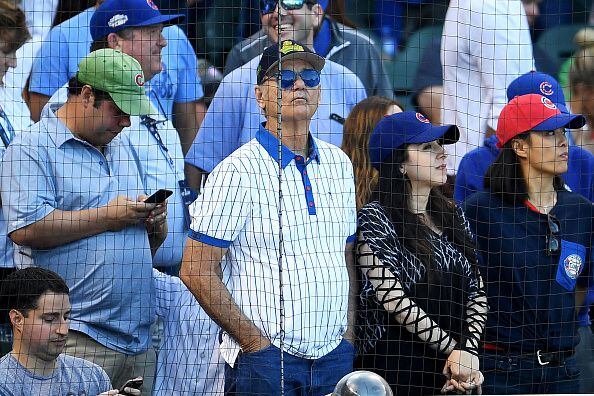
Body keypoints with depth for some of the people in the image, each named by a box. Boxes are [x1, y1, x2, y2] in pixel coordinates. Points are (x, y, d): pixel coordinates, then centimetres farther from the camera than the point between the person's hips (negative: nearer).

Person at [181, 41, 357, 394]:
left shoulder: (338, 164, 12)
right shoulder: (239, 171, -8)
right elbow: (197, 272, -10)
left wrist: (349, 335, 7)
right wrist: (255, 341, -11)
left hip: (334, 357, 5)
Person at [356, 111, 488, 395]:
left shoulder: (452, 215, 14)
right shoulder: (375, 219, -5)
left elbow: (477, 291, 10)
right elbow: (394, 300, -13)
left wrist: (468, 349, -7)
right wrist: (453, 348, -13)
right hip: (396, 372, -5)